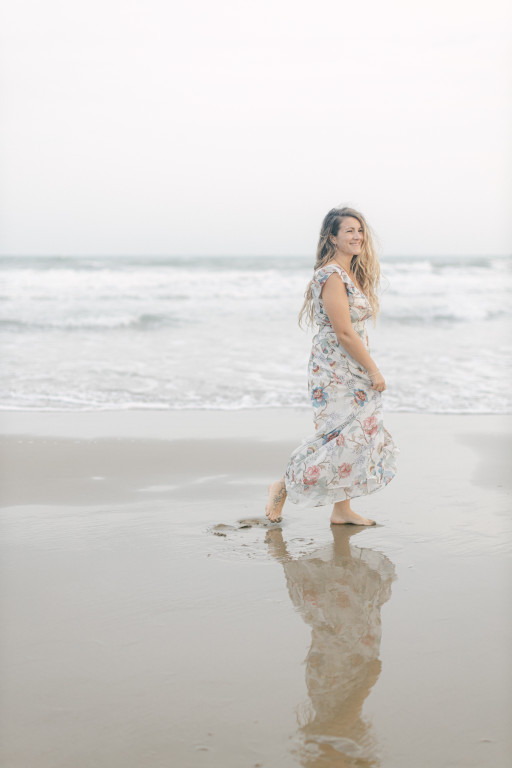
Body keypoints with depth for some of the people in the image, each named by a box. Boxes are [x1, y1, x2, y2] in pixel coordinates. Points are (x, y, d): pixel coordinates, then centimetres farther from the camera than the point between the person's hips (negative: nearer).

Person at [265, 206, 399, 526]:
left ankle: (343, 510, 17)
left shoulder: (352, 274, 13)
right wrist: (374, 370, -15)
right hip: (336, 370, -10)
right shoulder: (332, 276, -18)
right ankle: (284, 487, 11)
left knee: (354, 436, 10)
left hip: (353, 370, 10)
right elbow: (344, 334, -21)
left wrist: (369, 369, 14)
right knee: (341, 434, -7)